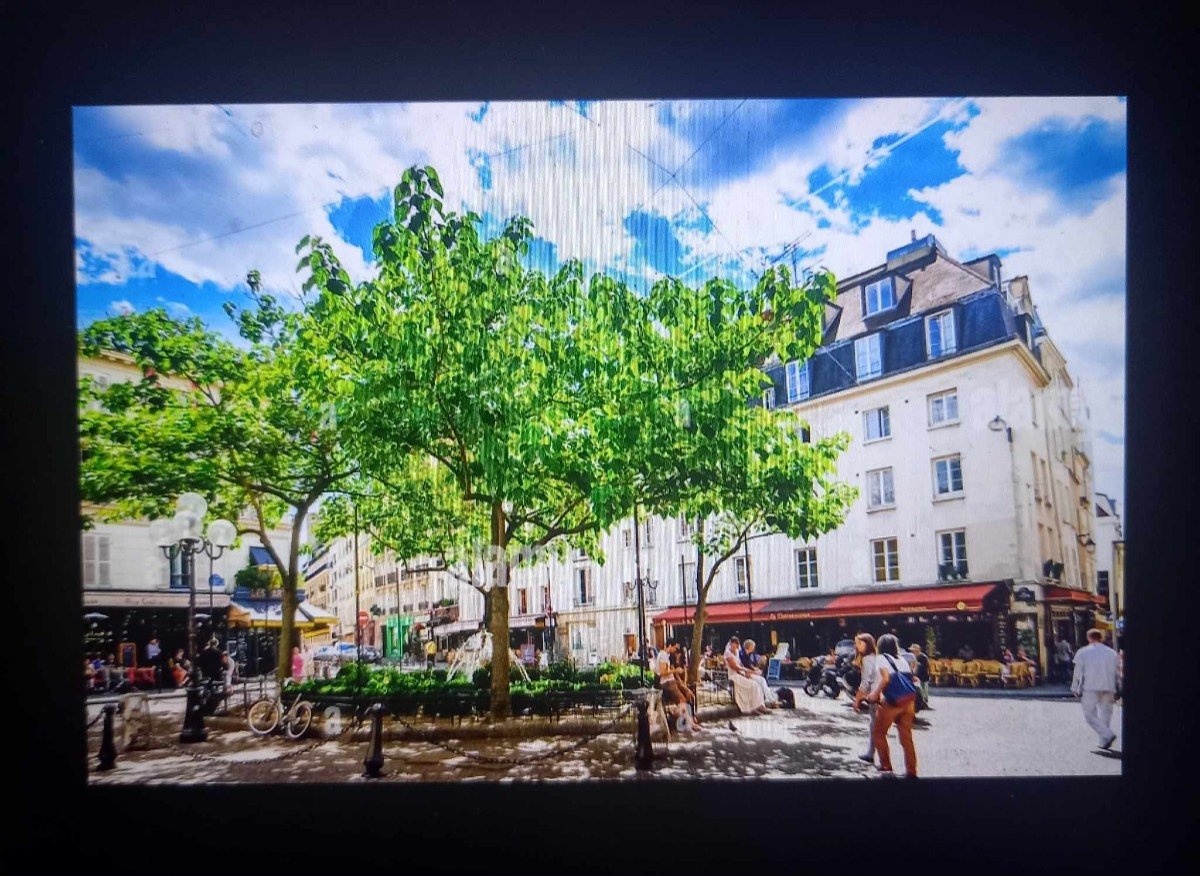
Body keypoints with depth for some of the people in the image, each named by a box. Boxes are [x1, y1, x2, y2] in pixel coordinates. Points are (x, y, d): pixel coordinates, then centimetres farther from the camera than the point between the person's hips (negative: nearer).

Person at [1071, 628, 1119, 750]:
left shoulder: (1083, 652, 0)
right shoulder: (1112, 653, 11)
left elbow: (1078, 672, -1)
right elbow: (1116, 673, 12)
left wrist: (1075, 689, 5)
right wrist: (1116, 691, 17)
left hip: (1090, 688, -4)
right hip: (1108, 688, 4)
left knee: (1090, 715, -1)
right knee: (1105, 713, 12)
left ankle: (1107, 735, -19)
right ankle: (1104, 742, 12)